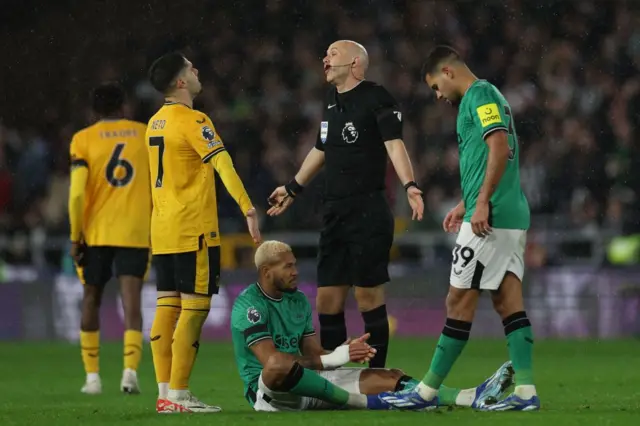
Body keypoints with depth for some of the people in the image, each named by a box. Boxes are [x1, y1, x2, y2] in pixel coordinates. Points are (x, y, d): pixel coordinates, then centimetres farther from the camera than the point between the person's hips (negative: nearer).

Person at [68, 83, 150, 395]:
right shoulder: (146, 135, 7)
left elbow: (77, 193, -9)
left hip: (96, 232, 0)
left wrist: (75, 236, -2)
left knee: (91, 300, 14)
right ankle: (130, 370, -25)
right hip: (135, 232, 0)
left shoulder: (84, 140, -1)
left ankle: (92, 376, 15)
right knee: (131, 301, -6)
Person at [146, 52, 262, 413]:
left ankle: (165, 394, 9)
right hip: (193, 230, -8)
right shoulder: (193, 121, -12)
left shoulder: (155, 123, 13)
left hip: (162, 230, 8)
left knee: (168, 307, 8)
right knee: (195, 308, -5)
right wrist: (249, 210, -26)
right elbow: (223, 165, -21)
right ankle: (179, 396, -7)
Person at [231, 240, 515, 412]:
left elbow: (312, 354, 13)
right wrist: (332, 359, -24)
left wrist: (344, 353, -10)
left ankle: (472, 398, -22)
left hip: (304, 381, 8)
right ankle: (365, 402, -38)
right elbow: (271, 360, -23)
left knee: (387, 378, -8)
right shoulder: (249, 304, -13)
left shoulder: (298, 301, 15)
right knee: (279, 366, -45)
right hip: (267, 389, -8)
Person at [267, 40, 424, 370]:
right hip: (334, 213, 8)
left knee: (368, 296, -6)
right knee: (327, 300, 6)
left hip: (368, 214, -8)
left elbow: (394, 144, -20)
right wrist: (293, 189, 40)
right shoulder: (331, 100, 16)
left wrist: (409, 186, -36)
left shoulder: (376, 98, -8)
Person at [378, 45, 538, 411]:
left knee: (460, 302, -5)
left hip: (490, 217, -10)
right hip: (512, 216, 10)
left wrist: (482, 204, -24)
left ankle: (428, 391, -1)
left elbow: (500, 148, -21)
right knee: (509, 303, 6)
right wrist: (465, 204, 31)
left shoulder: (479, 94, -9)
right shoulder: (489, 95, 22)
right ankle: (526, 391, 1)